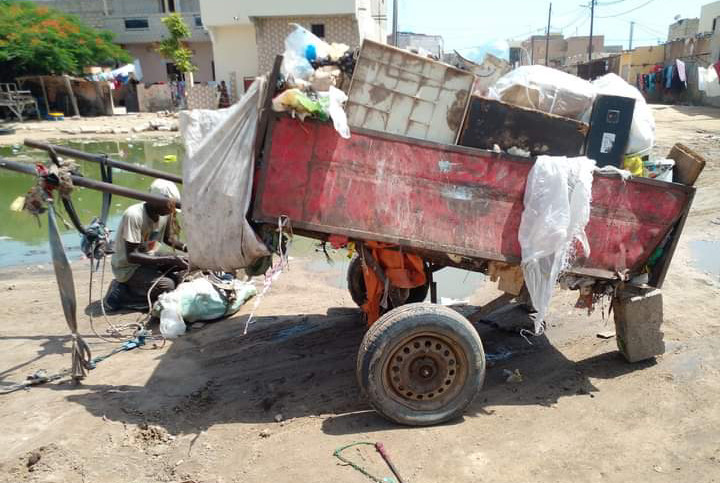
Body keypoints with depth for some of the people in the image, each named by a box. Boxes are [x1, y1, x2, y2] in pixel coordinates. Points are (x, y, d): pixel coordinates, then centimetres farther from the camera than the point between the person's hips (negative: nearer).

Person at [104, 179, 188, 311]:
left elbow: (168, 239, 12)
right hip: (128, 266, -8)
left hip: (150, 257, 8)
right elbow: (131, 256, -28)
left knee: (185, 267, -10)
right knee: (167, 286, -26)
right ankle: (120, 292, -7)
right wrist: (170, 260, -33)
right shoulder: (133, 215, -27)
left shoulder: (166, 213, -6)